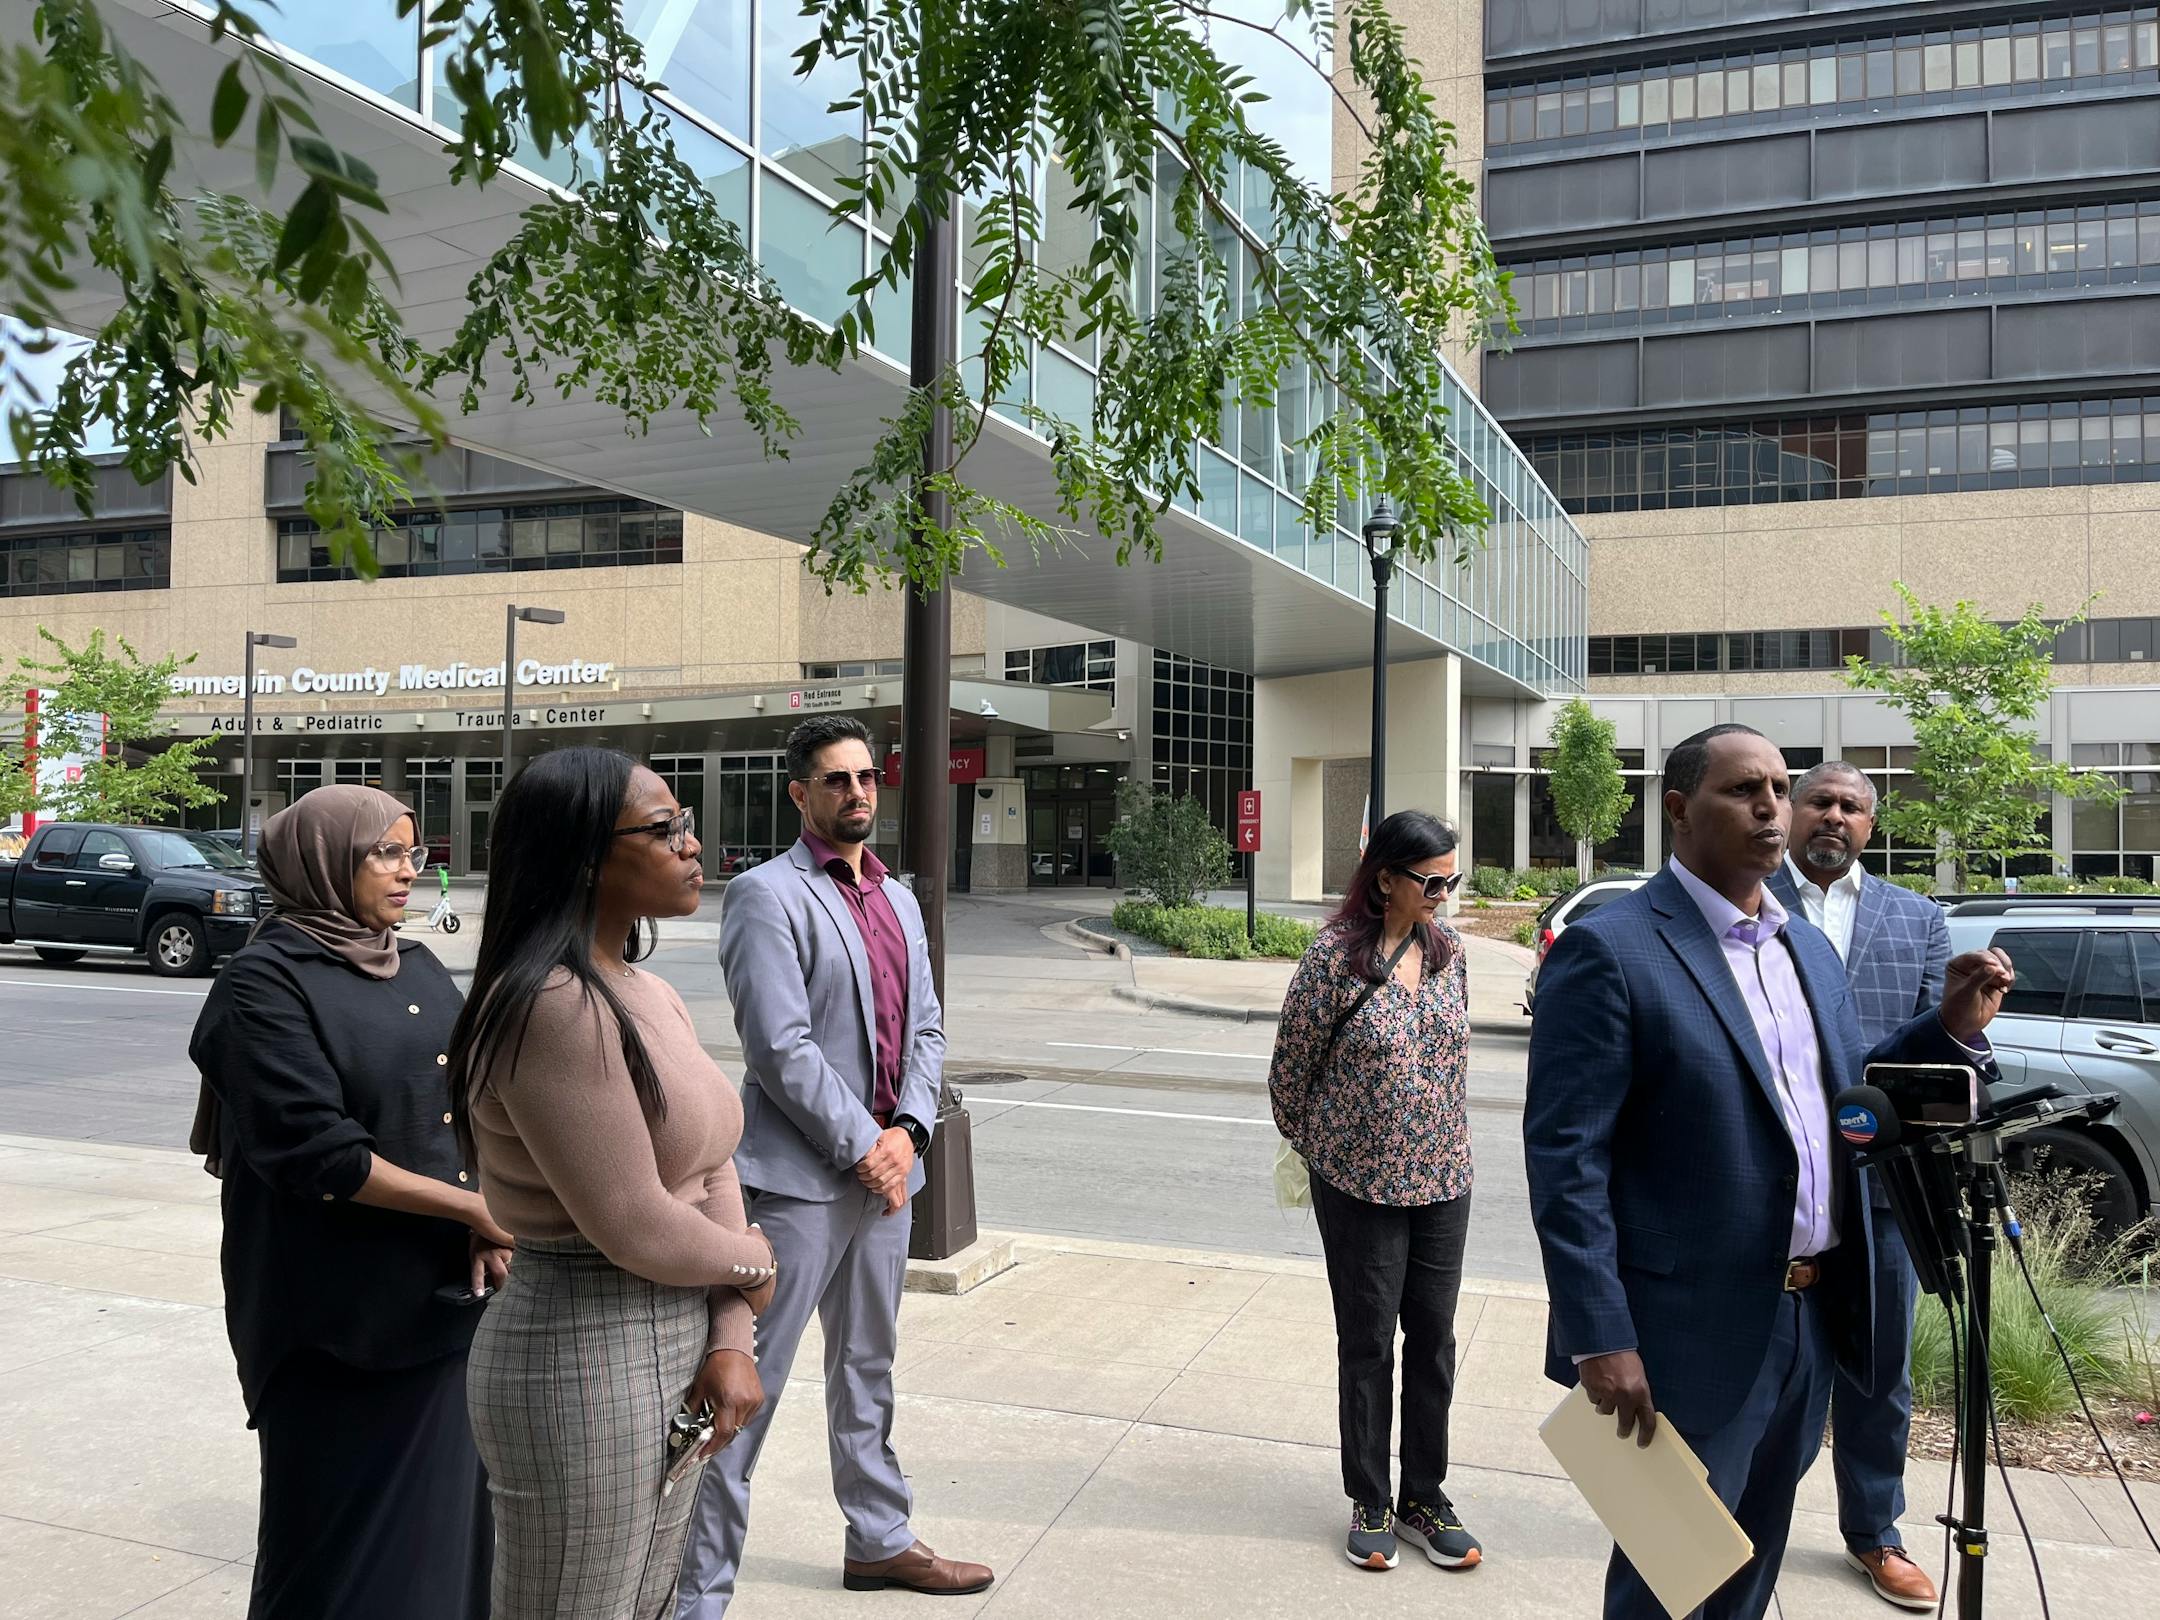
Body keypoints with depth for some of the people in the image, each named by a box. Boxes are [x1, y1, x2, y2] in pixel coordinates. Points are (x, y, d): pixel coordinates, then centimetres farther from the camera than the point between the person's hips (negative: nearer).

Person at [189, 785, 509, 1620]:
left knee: (439, 1516, 14)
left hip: (445, 1293, 6)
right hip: (338, 1311, -6)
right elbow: (319, 1154, -18)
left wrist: (492, 1222, -7)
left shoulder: (419, 966, 10)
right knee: (344, 1532, 6)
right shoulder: (265, 983, -11)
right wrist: (472, 1207, -15)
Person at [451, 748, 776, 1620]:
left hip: (671, 1354, 9)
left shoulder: (651, 995, 7)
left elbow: (712, 1174, 6)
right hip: (585, 1361, -9)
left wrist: (728, 1341, -6)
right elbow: (634, 1227, -23)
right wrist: (755, 1260, -5)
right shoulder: (555, 1007, -23)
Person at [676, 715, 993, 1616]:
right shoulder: (768, 894, -10)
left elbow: (924, 1029, 11)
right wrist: (862, 1146, -14)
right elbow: (779, 1045, -18)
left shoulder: (898, 899, 13)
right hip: (798, 1178, -7)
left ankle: (879, 1540, 36)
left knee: (866, 1371, 21)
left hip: (885, 1169, 8)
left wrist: (906, 1132, -4)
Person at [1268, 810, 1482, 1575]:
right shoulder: (1335, 956, -14)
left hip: (1443, 1180, 5)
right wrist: (1315, 1148, 6)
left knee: (1434, 1339, 11)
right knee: (1367, 1344, 8)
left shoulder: (1447, 948, 2)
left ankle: (1424, 1500, 27)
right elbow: (1290, 1070, -6)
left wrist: (1440, 1142, 15)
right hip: (1360, 1183, -4)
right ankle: (1370, 1503, 24)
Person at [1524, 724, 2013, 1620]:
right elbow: (1565, 1160, -18)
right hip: (1691, 1335, -7)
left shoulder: (1808, 948, 10)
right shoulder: (1608, 951, -15)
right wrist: (1600, 1337, -21)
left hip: (1813, 1319, 7)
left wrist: (1953, 1028, 0)